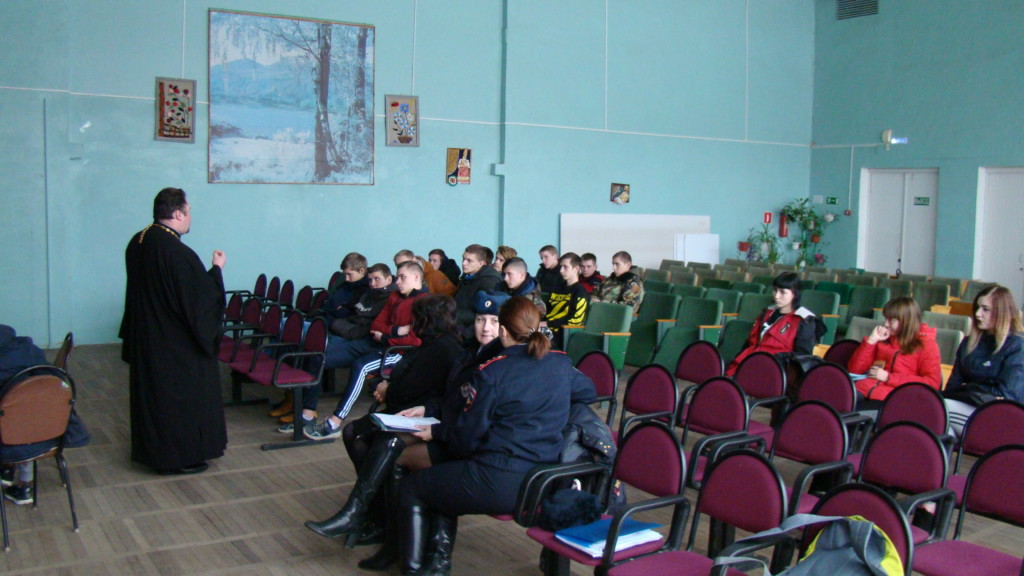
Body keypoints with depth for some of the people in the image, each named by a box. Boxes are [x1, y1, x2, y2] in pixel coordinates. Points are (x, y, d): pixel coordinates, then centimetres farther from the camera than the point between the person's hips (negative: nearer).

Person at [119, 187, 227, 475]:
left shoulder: (137, 243, 1)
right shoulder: (179, 254, -26)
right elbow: (201, 298, -20)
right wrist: (216, 268, -6)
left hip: (143, 336, 9)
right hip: (175, 342, -9)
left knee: (150, 390, 19)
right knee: (180, 395, 5)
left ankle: (149, 449, 32)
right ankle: (179, 456, 14)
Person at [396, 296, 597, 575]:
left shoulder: (491, 372, -11)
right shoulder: (562, 364, 3)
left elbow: (466, 437, -8)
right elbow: (589, 391, 25)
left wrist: (436, 432, 13)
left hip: (499, 485, -7)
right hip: (544, 485, 7)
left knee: (412, 487, 18)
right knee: (443, 480, 30)